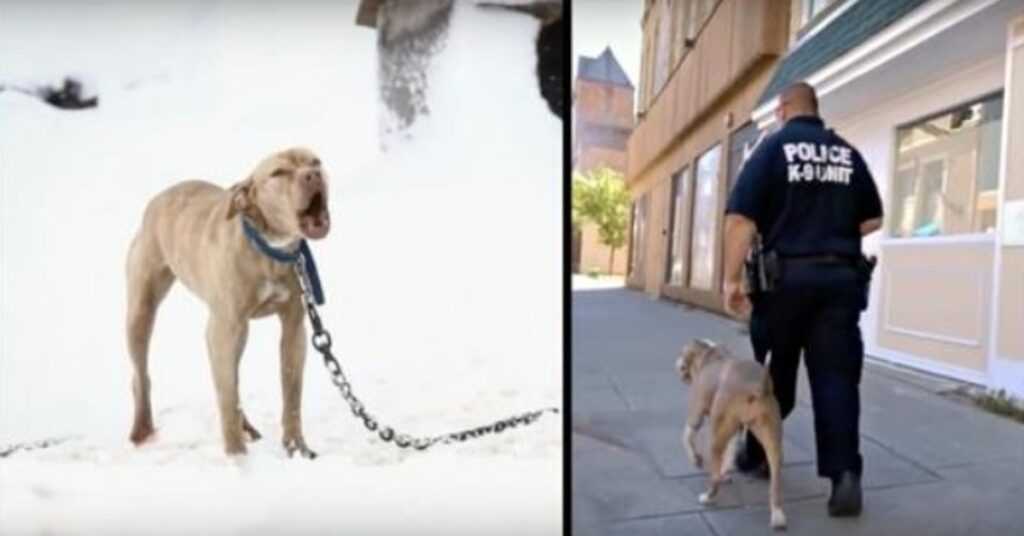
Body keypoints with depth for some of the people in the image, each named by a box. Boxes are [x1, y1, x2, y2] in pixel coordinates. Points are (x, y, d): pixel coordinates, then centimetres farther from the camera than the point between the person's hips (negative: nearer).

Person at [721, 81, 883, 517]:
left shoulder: (774, 146, 0)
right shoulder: (849, 153, 12)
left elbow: (741, 217, -11)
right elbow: (873, 219, 15)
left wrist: (732, 277, -9)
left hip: (787, 275, -2)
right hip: (840, 277, 3)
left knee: (772, 372, 11)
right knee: (836, 376, 3)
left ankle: (755, 454, 27)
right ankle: (845, 474, -6)